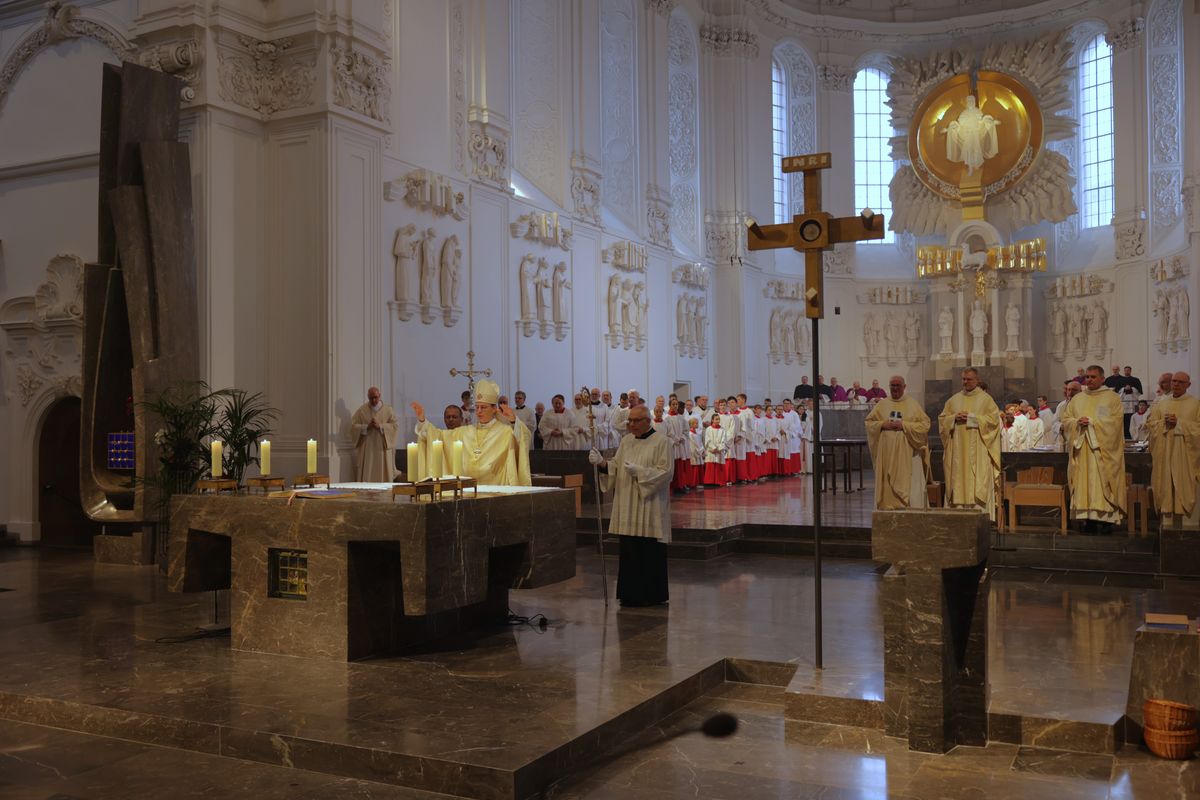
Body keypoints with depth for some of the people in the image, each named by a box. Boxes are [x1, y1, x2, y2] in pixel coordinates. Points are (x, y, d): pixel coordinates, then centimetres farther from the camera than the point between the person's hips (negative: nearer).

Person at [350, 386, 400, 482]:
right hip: (366, 449, 0)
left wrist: (380, 426, -16)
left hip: (382, 448, 0)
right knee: (365, 477, -2)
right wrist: (367, 427, -16)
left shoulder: (388, 409, 5)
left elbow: (396, 424, -4)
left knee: (383, 476, 1)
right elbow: (353, 426, 0)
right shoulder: (362, 410, 4)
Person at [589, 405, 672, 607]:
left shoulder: (661, 442, -5)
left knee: (651, 552, -1)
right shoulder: (626, 440, 13)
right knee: (629, 551, 6)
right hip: (628, 508, 5)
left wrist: (639, 471, -20)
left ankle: (654, 594, 9)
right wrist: (602, 462, -8)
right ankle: (632, 593, 14)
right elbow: (616, 467, 11)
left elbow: (665, 472, -11)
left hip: (650, 508, -5)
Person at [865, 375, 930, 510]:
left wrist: (904, 425, -12)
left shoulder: (912, 404, 4)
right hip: (886, 450, 2)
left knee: (907, 482, -7)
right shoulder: (882, 404, 11)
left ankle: (907, 508, -5)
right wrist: (883, 424, -7)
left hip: (906, 451, -2)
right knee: (887, 480, 0)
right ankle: (888, 506, 4)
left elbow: (925, 424, -2)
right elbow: (869, 422, 11)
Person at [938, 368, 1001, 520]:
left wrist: (971, 418, -12)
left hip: (977, 450, -3)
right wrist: (955, 418, -6)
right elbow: (942, 418, 14)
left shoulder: (985, 399, 4)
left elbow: (994, 418, -6)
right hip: (957, 449, 4)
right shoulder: (954, 399, 15)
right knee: (958, 480, -1)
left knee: (978, 482, -8)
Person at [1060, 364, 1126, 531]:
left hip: (1103, 450, -3)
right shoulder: (1077, 399, 17)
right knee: (1084, 483, -2)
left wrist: (1092, 422, -14)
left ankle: (1107, 518, -7)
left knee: (1103, 484, -8)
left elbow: (1114, 421, -7)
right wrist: (1077, 422, -9)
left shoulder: (1112, 398, 5)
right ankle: (1089, 519, -2)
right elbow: (1065, 420, 12)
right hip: (1081, 449, 4)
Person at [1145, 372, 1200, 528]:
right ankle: (1168, 522, 8)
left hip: (1186, 455, -3)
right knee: (1167, 489, 3)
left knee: (1187, 489, -5)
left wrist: (1179, 423, -14)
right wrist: (1164, 423, -9)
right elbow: (1150, 425, 8)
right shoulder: (1161, 404, 14)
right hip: (1165, 454, 3)